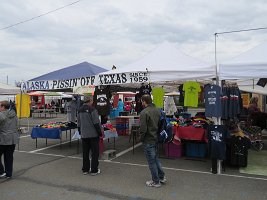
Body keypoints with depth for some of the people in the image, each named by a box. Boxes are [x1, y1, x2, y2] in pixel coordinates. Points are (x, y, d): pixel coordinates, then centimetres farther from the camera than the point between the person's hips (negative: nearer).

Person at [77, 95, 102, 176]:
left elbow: (79, 124, 15)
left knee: (85, 153, 14)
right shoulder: (92, 109, -15)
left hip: (84, 135, 7)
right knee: (95, 152, 4)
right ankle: (94, 170, 8)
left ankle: (85, 169, 22)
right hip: (93, 134, -7)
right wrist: (100, 132, -8)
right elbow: (96, 123, -17)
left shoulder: (80, 110, 8)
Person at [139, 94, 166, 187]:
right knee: (155, 158, 23)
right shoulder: (158, 110, 4)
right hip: (157, 138, 8)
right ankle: (161, 176, 29)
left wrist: (141, 138, -6)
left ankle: (156, 181, 17)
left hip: (148, 140, -8)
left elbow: (143, 129, -22)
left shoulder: (144, 112, -21)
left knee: (151, 161, 5)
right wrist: (157, 134, 16)